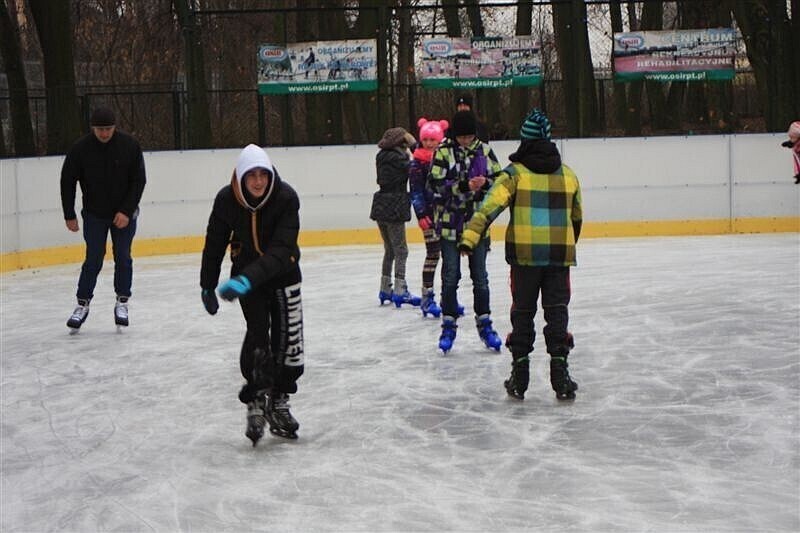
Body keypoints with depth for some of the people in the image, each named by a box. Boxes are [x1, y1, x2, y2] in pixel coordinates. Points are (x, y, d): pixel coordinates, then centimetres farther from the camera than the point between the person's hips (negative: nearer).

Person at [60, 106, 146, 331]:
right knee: (93, 260, -2)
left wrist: (127, 211, -16)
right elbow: (68, 182, -4)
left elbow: (139, 181, -10)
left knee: (123, 258, 2)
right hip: (94, 214, 0)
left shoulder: (130, 145, -14)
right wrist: (70, 216, -5)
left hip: (124, 213, 0)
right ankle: (83, 304, 9)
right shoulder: (80, 148, -14)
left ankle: (122, 303, 14)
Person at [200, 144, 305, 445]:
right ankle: (256, 402, -9)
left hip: (283, 272, 0)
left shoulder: (286, 197, -25)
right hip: (246, 272, 0)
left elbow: (281, 249, -33)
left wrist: (249, 279, -45)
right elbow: (215, 243, -3)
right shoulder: (227, 200, -18)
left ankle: (278, 401, 21)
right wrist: (207, 285, 3)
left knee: (289, 336, 2)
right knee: (258, 331, -17)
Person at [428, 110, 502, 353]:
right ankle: (448, 326, 14)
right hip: (449, 222, -2)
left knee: (480, 276, 9)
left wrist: (486, 183, -17)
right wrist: (464, 186, -24)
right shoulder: (443, 151, -6)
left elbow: (499, 179, 5)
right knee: (450, 276, 4)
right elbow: (436, 184, -13)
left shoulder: (484, 151, 2)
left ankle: (484, 324, 20)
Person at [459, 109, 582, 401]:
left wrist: (471, 235, -21)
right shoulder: (568, 175, 9)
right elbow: (577, 217, 19)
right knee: (557, 312, 7)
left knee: (522, 312, 8)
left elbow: (491, 205, -15)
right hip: (559, 255, 2)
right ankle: (559, 374, 1)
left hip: (524, 254, -2)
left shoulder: (515, 172, -2)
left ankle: (519, 377, 10)